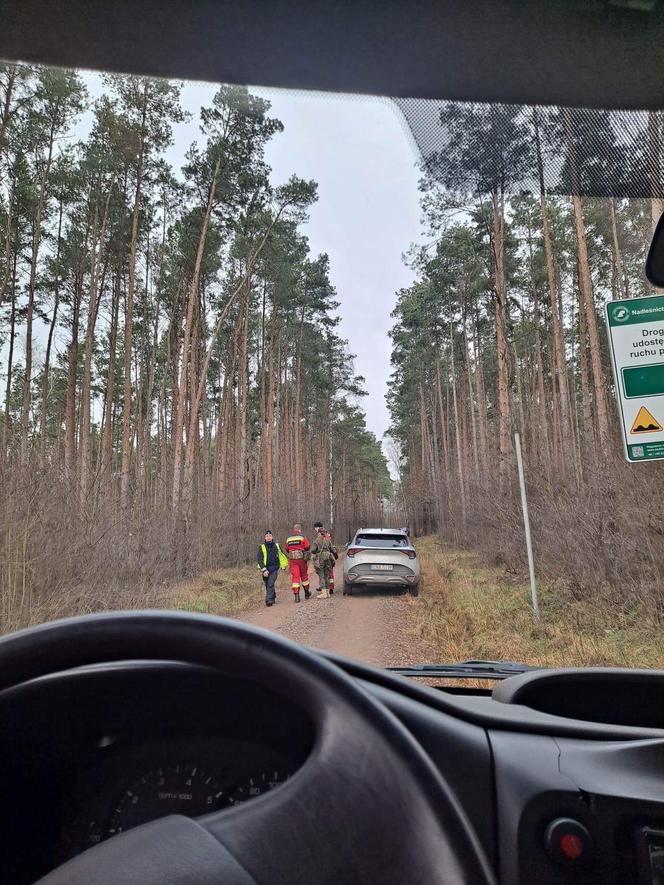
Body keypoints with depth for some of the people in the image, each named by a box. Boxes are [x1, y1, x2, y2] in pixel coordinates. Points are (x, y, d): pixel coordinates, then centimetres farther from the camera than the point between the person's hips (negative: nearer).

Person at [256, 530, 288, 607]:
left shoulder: (277, 546, 3)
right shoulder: (262, 547, -2)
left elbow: (282, 555, 19)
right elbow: (259, 559, -8)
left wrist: (283, 565, 21)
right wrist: (264, 570, -17)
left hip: (274, 568, -1)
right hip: (265, 568, 1)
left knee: (271, 583, -17)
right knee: (267, 585, 10)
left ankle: (269, 600, -16)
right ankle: (273, 598, 32)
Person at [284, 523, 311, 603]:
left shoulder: (288, 539, 10)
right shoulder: (303, 537, -3)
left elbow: (287, 551, 17)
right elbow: (307, 548, -7)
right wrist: (307, 557, 9)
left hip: (292, 560, 2)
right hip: (302, 559, -2)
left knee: (295, 577, 1)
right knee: (304, 576, 14)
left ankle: (296, 596, -7)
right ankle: (306, 593, 27)